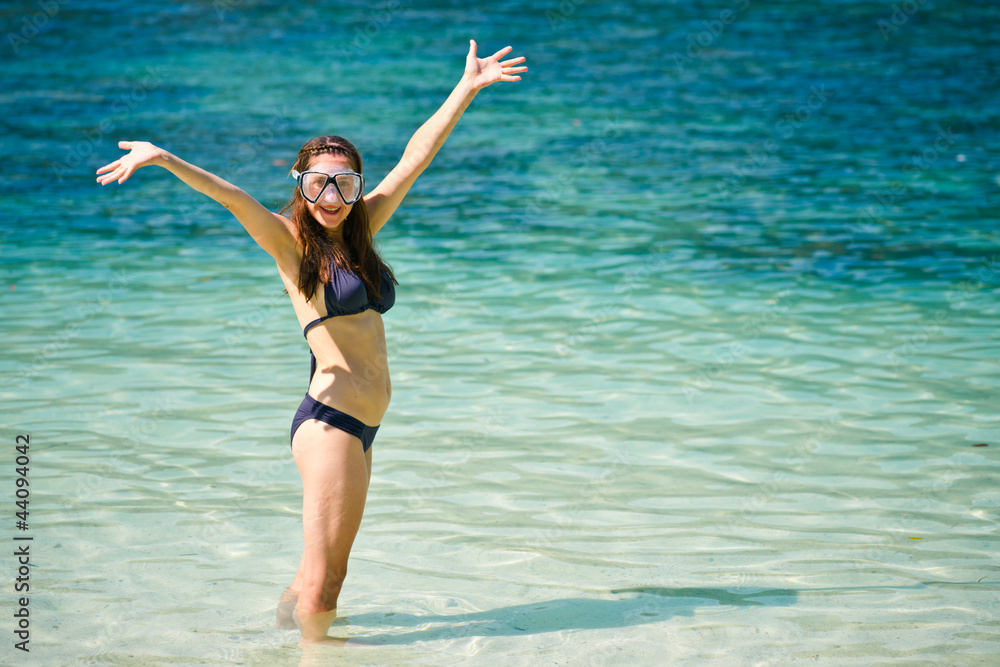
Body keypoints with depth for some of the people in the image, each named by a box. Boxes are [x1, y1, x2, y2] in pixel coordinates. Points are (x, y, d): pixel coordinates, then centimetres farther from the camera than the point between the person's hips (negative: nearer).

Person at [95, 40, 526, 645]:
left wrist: (468, 87, 20)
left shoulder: (359, 230, 13)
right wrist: (165, 160, -35)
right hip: (331, 419, -7)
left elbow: (416, 158, 17)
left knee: (328, 574, 14)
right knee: (321, 581, -6)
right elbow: (231, 196, -20)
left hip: (361, 425, 7)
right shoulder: (291, 242, -3)